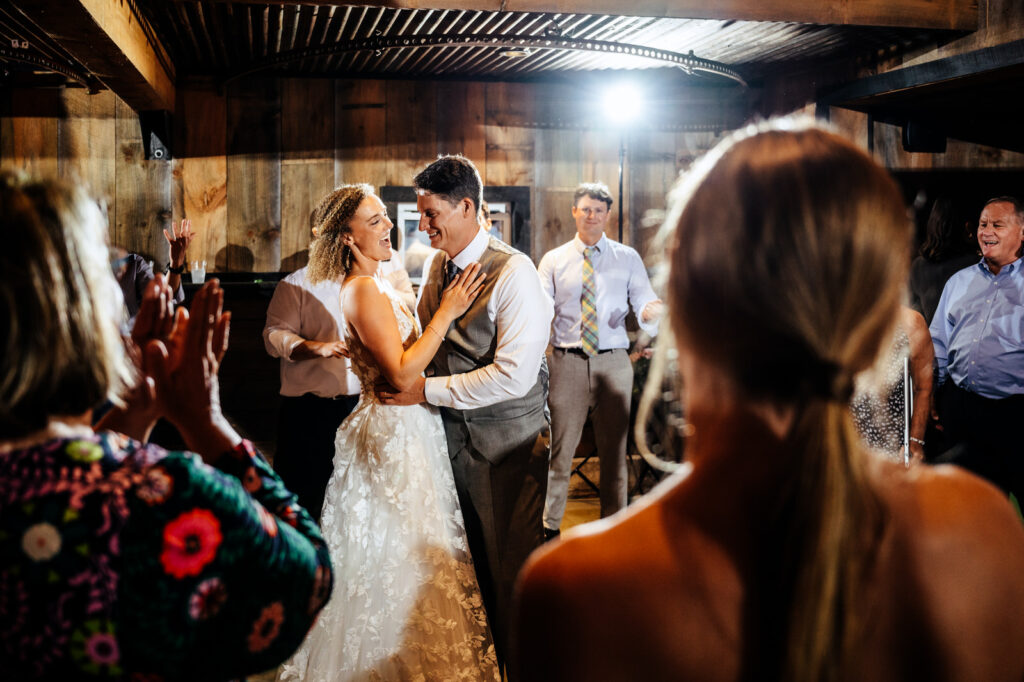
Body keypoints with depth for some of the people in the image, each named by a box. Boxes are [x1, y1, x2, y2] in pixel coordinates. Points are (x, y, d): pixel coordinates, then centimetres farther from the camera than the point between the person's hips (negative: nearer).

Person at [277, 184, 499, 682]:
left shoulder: (377, 285, 12)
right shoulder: (364, 289, -18)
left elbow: (411, 351, 10)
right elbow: (402, 372, -24)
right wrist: (447, 312, -20)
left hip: (406, 430, 10)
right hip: (391, 434, -10)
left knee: (387, 556, 17)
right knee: (400, 556, 1)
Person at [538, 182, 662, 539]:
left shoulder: (627, 258, 7)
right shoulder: (554, 260, 7)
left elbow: (645, 303, -2)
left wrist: (651, 312, -27)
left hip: (613, 362, 1)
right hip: (568, 361, 0)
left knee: (614, 449, 9)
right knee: (559, 449, 3)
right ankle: (549, 527, 16)